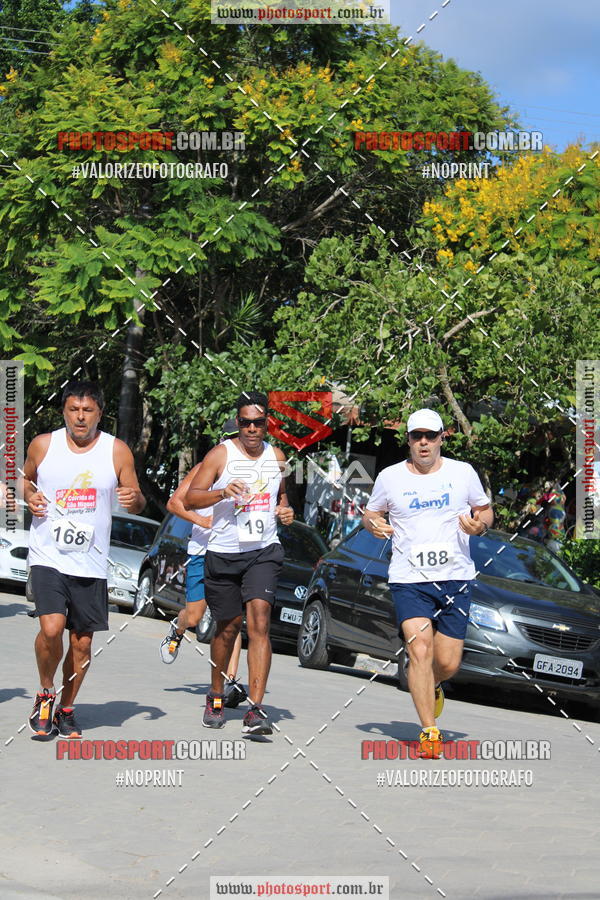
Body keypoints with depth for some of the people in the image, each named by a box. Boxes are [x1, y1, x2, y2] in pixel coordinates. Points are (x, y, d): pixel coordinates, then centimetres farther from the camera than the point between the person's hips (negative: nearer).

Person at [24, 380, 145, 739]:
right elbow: (26, 479, 19)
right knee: (52, 629, -19)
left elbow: (138, 503, 7)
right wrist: (29, 496, -3)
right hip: (48, 557, -1)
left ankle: (66, 709, 26)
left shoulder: (117, 451, 0)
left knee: (82, 642, 6)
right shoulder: (43, 445, 1)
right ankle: (45, 694, 7)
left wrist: (134, 499, -17)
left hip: (91, 563, 1)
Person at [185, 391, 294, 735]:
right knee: (228, 626, 10)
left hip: (264, 552, 1)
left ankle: (256, 710, -21)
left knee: (259, 621, -16)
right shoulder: (221, 455, -2)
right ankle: (216, 697, 34)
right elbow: (190, 498, -7)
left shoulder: (277, 456, 9)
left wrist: (285, 510, 6)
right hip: (224, 552, -1)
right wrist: (222, 492, -25)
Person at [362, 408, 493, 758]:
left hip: (455, 579, 1)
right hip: (409, 580, -1)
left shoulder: (463, 472, 5)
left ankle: (431, 689, 38)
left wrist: (479, 524, -8)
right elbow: (371, 512, 17)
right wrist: (374, 524, -6)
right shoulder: (390, 477, 3)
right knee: (420, 650, -19)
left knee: (448, 664, 1)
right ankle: (430, 732, -11)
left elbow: (486, 511, 15)